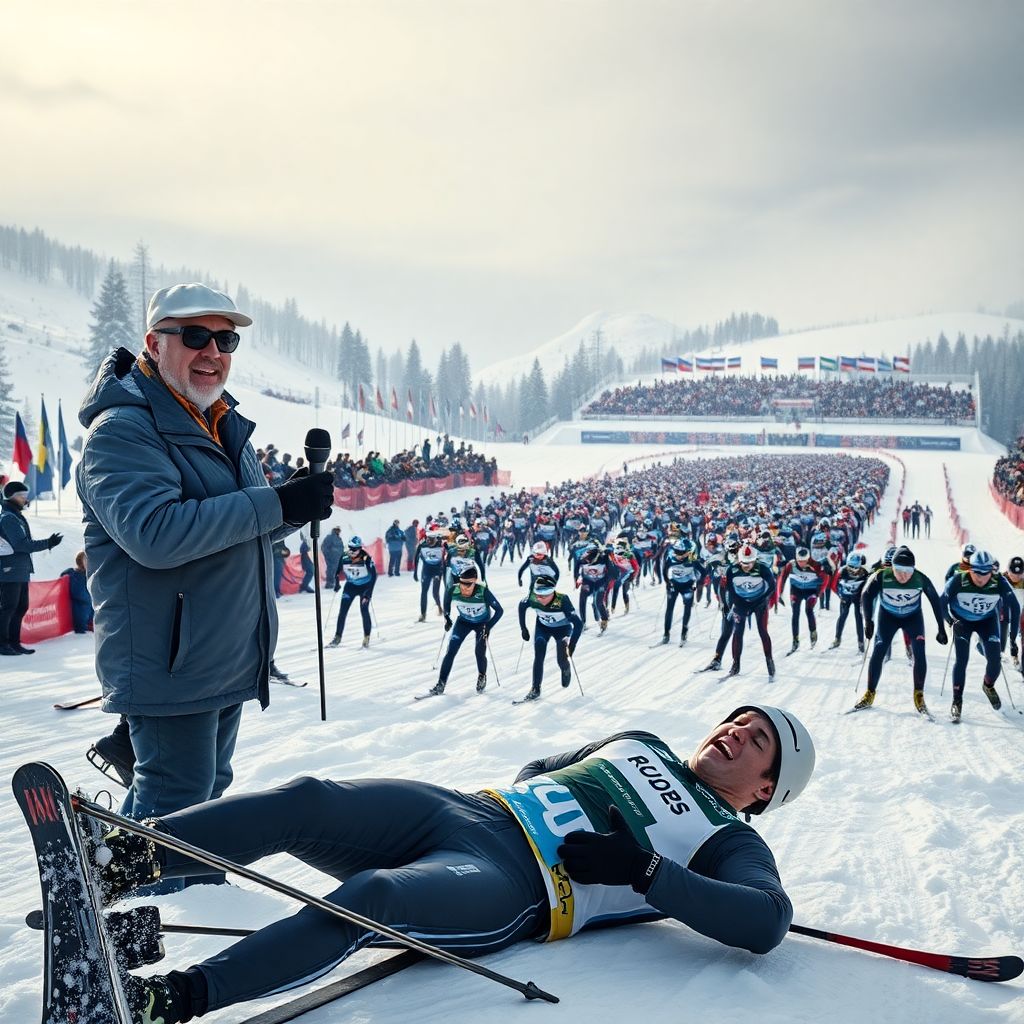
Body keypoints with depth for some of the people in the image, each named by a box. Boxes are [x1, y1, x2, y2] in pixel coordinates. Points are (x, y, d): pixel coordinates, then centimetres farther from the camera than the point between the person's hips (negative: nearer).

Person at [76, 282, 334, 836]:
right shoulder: (123, 430, -16)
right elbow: (153, 533, -30)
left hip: (228, 662, 9)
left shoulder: (224, 426, 13)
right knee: (177, 809, -3)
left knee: (206, 790, 20)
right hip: (168, 663, -9)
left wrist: (299, 502, -7)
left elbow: (246, 529, 16)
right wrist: (276, 504, -28)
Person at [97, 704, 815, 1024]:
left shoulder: (729, 844, 10)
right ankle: (123, 859, -27)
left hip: (513, 889, -6)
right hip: (469, 809, 6)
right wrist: (507, 797, 12)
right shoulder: (642, 746, 29)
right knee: (309, 801, -21)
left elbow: (768, 922, -11)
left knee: (365, 899, -35)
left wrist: (643, 869, -16)